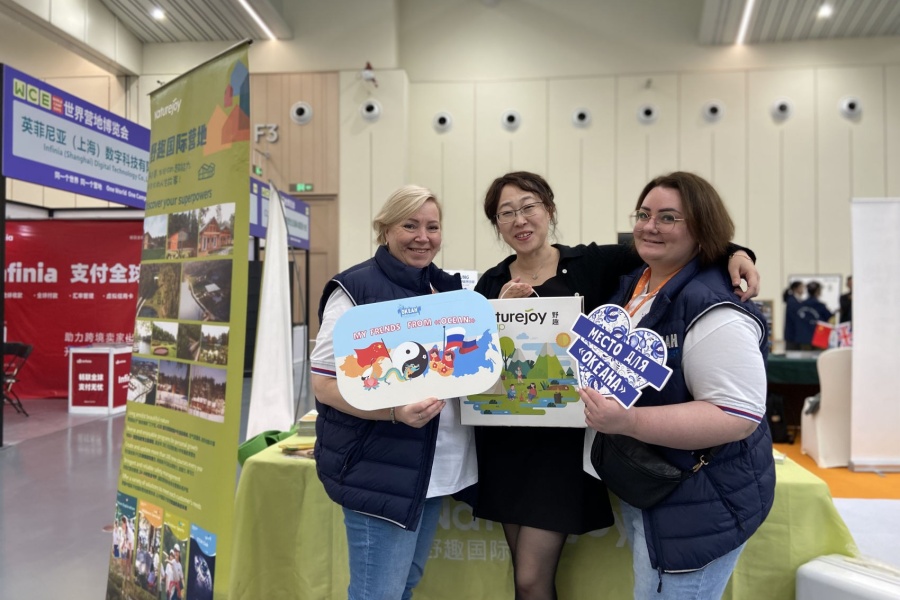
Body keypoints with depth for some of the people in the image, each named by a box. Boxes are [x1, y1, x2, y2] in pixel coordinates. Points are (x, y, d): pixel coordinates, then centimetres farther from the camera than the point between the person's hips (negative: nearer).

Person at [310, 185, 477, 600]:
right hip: (380, 467, -7)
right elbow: (324, 383, -15)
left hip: (435, 465, 7)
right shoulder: (356, 289, -12)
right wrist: (393, 410, -29)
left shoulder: (447, 288, 10)